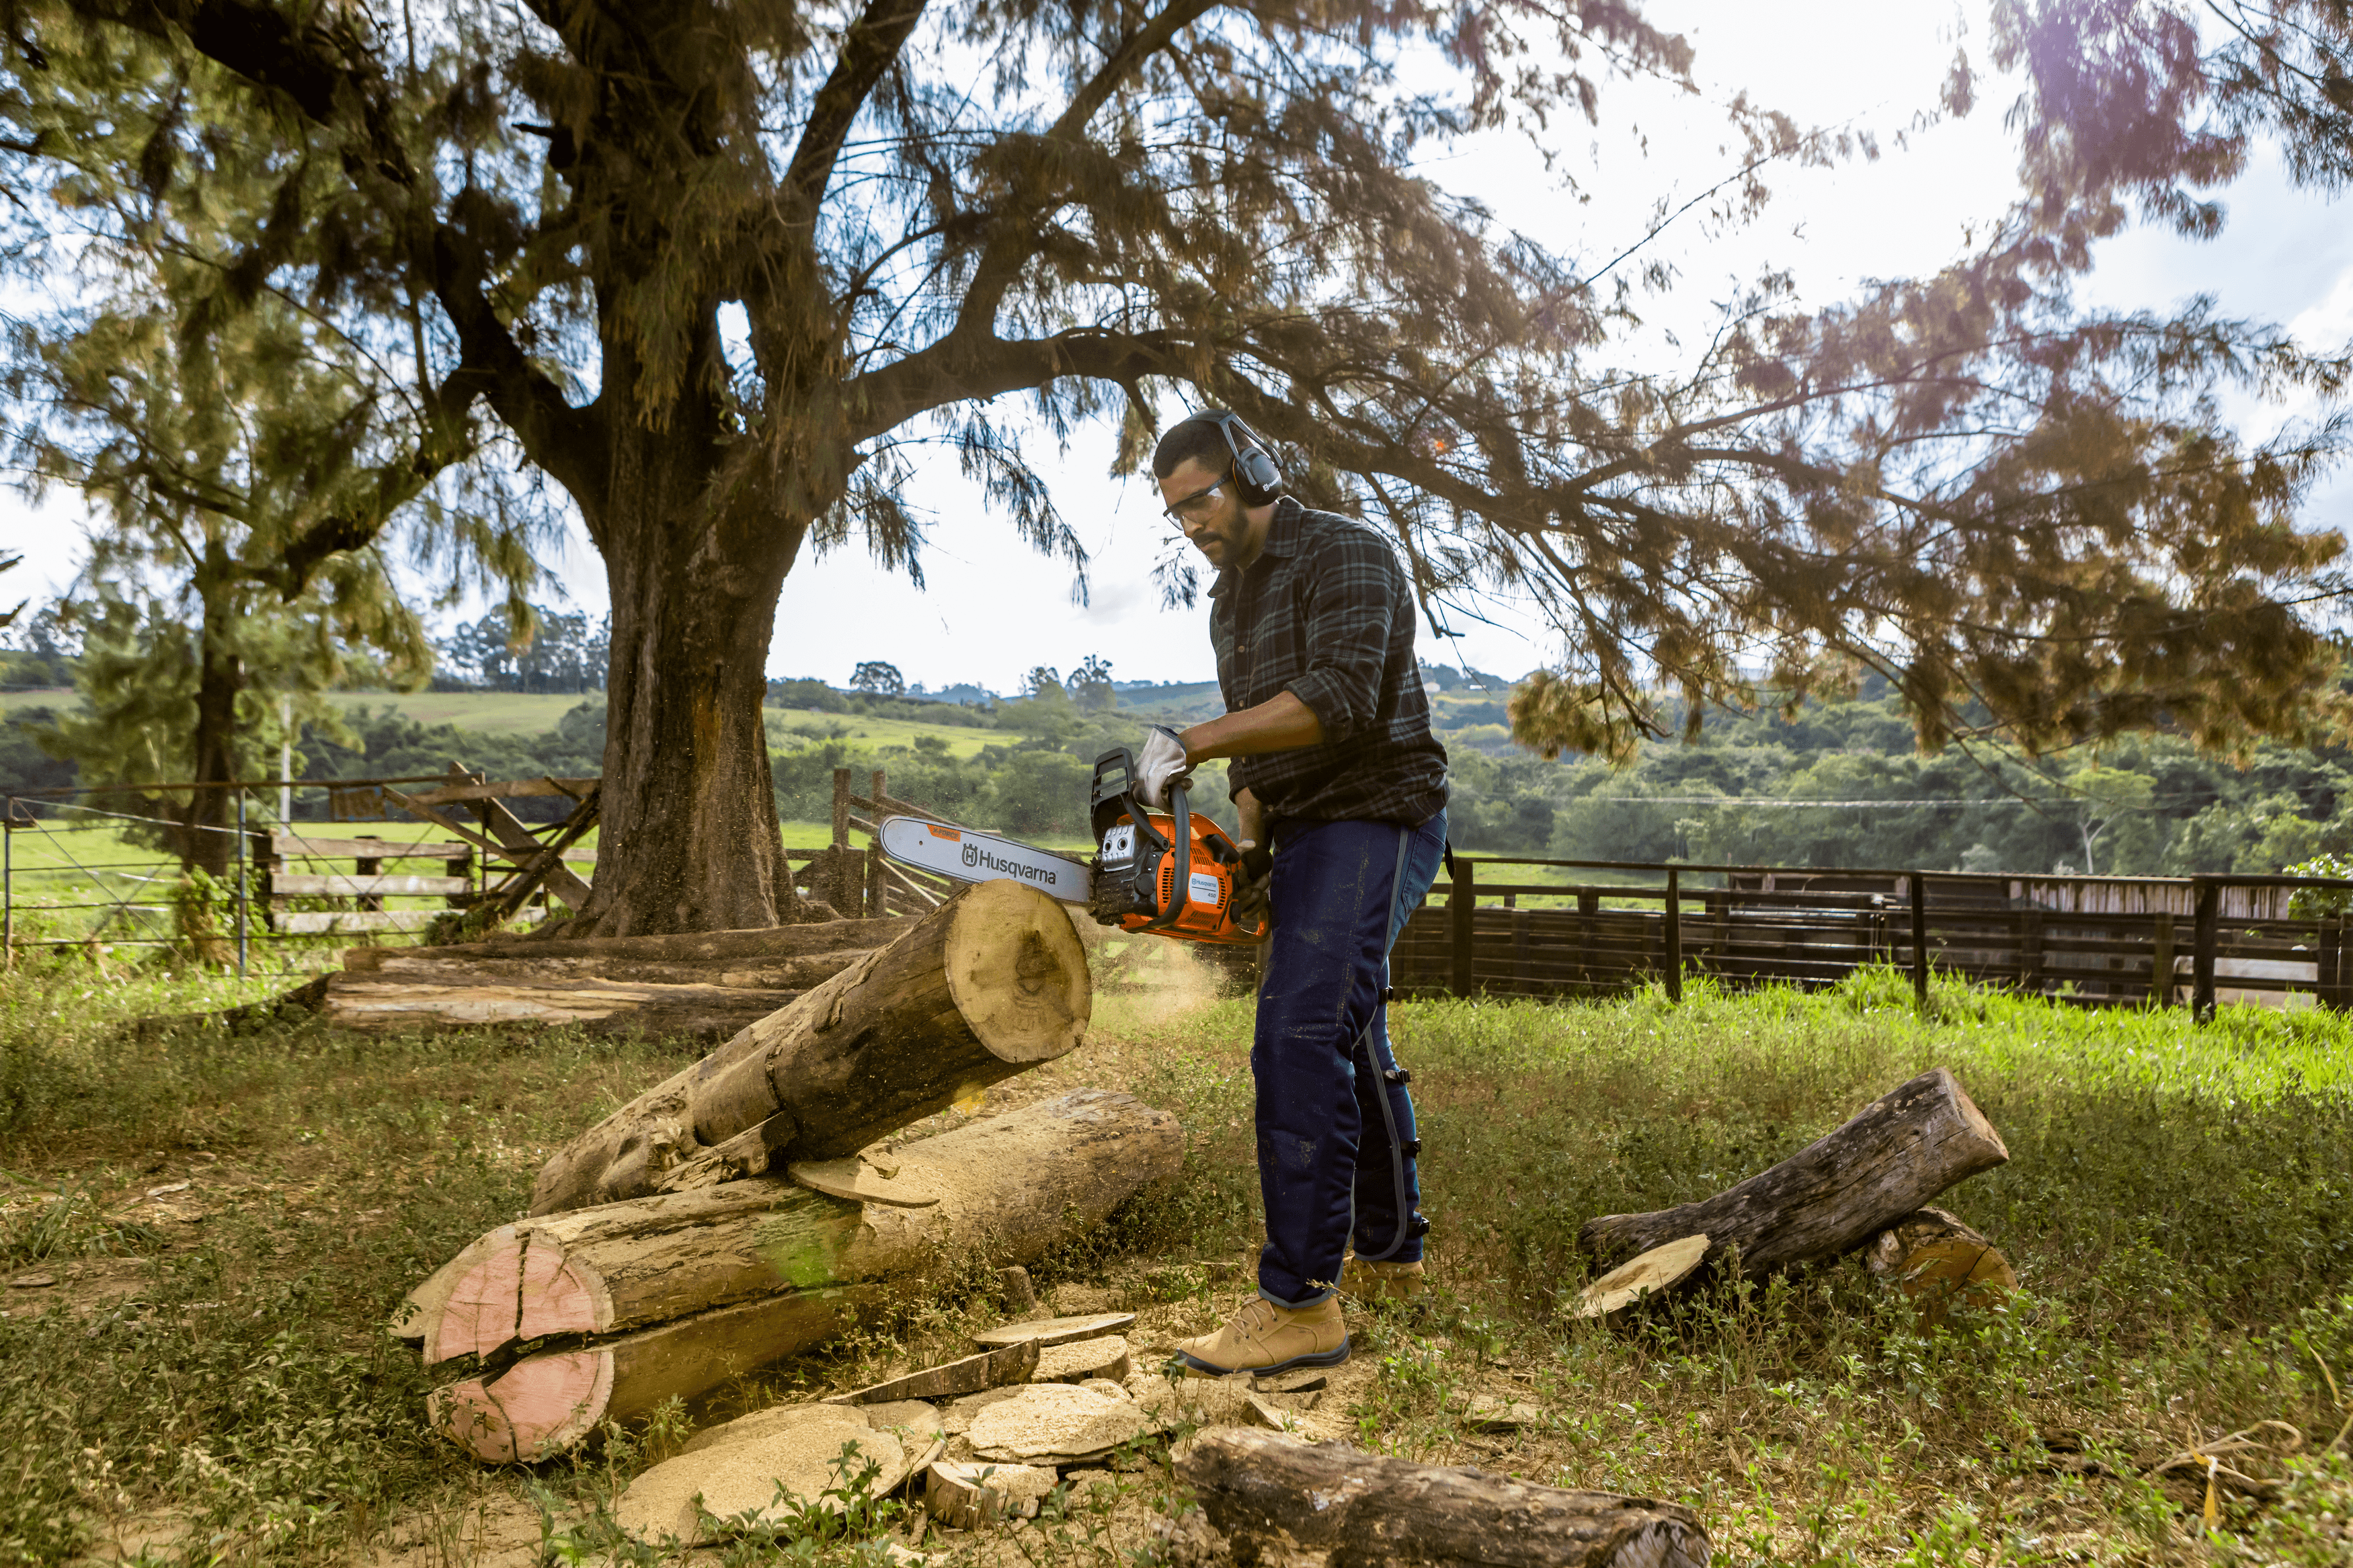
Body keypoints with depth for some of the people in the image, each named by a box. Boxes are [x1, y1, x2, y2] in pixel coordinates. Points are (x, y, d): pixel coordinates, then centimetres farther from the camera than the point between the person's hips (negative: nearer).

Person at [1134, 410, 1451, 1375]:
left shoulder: (1343, 554, -9)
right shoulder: (1230, 605, 19)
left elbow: (1340, 697, -24)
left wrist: (1190, 743, -25)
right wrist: (1249, 847, 5)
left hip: (1374, 820, -10)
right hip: (1315, 837, 10)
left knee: (1300, 1037, -19)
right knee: (1349, 1040, 16)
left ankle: (1299, 1306, -17)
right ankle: (1390, 1256, 31)